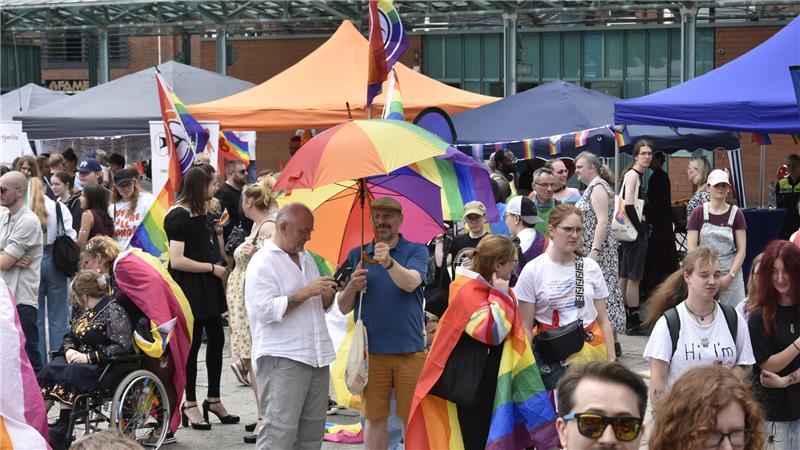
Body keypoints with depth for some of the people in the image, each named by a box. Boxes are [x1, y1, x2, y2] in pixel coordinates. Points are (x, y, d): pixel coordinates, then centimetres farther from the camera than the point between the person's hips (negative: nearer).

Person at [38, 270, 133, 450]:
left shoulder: (113, 312, -11)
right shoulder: (83, 310, 16)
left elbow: (122, 347, -19)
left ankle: (62, 431, -28)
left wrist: (89, 357, -21)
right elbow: (70, 336, 24)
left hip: (105, 367, -8)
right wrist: (69, 349, -1)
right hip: (79, 359, 8)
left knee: (69, 375, -33)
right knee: (49, 370, -19)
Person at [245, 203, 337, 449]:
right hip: (282, 361, -8)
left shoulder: (306, 258, 19)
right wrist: (306, 292, -18)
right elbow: (266, 310, -18)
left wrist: (327, 295, 3)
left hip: (316, 358, 8)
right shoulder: (262, 262, -6)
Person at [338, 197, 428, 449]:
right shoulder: (357, 256, 9)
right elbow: (343, 308, 9)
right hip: (371, 351, 2)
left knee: (412, 419, 2)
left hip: (410, 350, -2)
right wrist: (352, 287, -12)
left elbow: (411, 283, -19)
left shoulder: (415, 251, 2)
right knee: (374, 418, 6)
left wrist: (389, 262, -37)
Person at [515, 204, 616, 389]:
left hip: (591, 352, 3)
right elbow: (525, 327, 0)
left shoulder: (591, 268, 8)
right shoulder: (533, 270, -1)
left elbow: (603, 320, 11)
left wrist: (611, 362, 6)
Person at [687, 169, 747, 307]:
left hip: (731, 273, 0)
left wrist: (730, 276, -8)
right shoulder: (698, 213, 3)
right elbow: (691, 248, 1)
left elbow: (742, 250, 2)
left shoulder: (736, 214, 4)